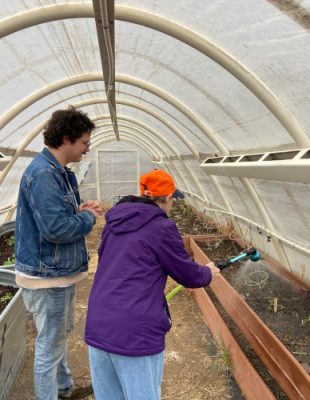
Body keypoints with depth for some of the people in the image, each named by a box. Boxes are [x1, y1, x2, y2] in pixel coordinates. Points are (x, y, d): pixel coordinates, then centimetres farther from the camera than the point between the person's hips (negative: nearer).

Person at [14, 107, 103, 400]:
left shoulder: (59, 172, 7)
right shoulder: (43, 174, -24)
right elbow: (55, 228, -30)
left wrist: (80, 210, -2)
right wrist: (88, 217, -14)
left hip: (60, 270, 10)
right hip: (47, 276, -10)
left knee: (61, 333, 26)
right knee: (50, 344, 7)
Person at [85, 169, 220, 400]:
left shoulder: (115, 223, 10)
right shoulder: (161, 227, -9)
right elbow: (189, 275, 0)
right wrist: (208, 272, 22)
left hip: (98, 327, 7)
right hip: (136, 332, -6)